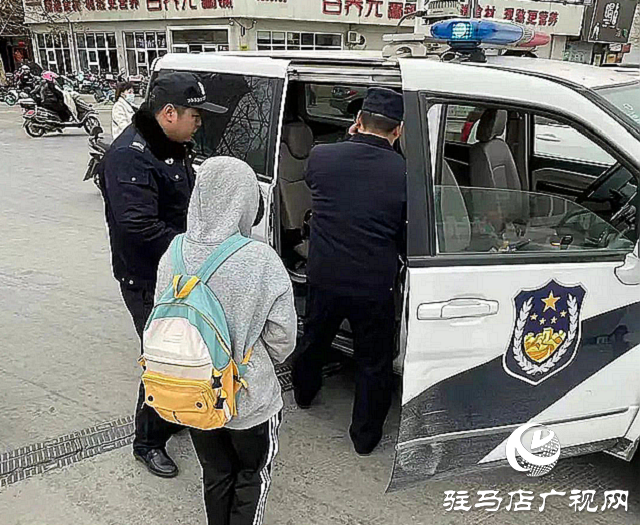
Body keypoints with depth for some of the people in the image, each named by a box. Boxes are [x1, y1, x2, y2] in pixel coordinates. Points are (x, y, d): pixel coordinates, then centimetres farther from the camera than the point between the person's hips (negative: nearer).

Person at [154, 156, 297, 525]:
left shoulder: (175, 254, -12)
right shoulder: (261, 261, -24)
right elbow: (282, 337, -15)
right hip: (249, 400, -4)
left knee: (216, 474, 26)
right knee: (253, 475, 23)